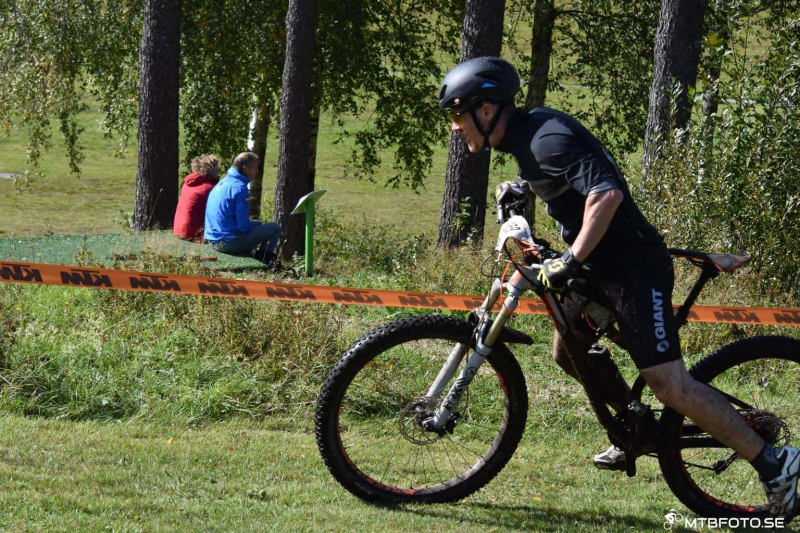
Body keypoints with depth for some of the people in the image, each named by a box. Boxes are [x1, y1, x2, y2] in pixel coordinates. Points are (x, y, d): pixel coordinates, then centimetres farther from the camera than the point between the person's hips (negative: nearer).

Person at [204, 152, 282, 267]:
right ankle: (263, 259, 11)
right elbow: (243, 225, -19)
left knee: (257, 224, 30)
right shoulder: (239, 188, -19)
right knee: (275, 228, -2)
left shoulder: (223, 182, 10)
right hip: (229, 242, -10)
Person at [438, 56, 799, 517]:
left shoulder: (549, 139, -22)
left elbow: (607, 193, -35)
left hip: (635, 268, -10)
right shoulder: (529, 131, 9)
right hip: (602, 266, 10)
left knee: (669, 383, -14)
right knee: (569, 354, 21)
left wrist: (571, 260, -34)